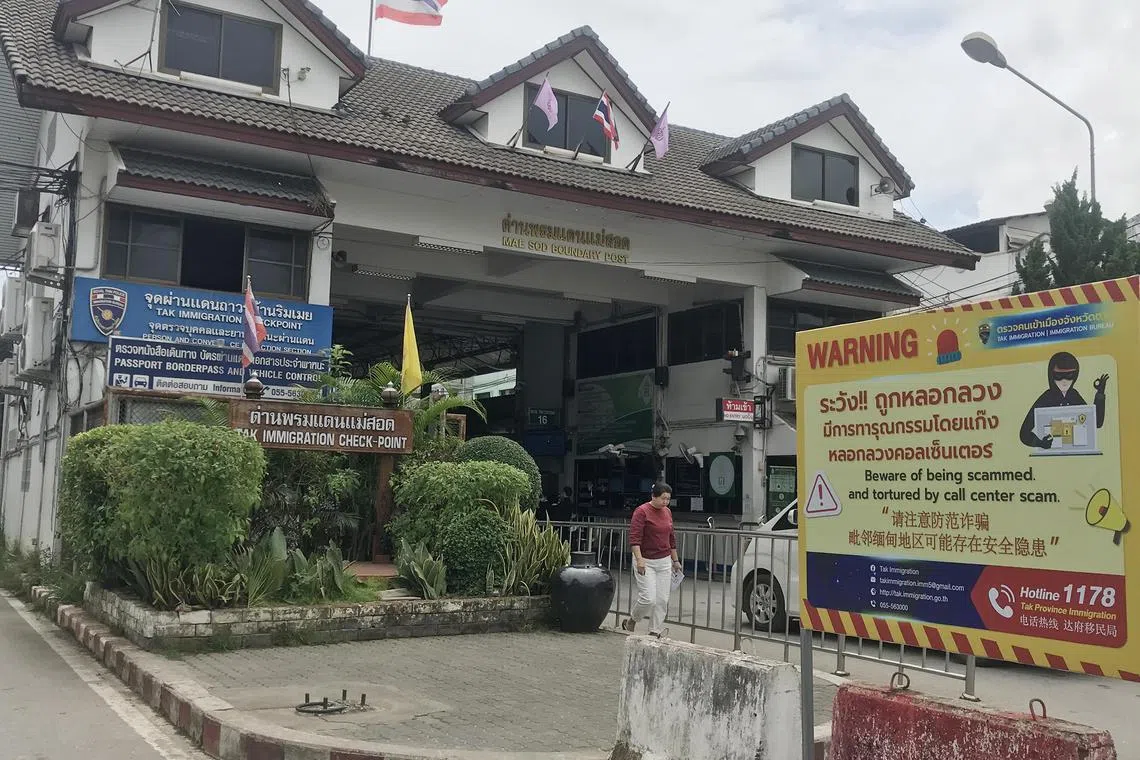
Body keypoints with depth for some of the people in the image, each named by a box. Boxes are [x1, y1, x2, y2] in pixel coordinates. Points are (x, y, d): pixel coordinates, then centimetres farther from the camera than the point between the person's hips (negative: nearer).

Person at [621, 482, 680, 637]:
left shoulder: (667, 512, 10)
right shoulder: (642, 511, -11)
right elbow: (634, 538, -18)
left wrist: (675, 560, 20)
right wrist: (639, 559, -28)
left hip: (664, 562, 6)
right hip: (646, 562, -6)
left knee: (662, 600, 3)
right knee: (648, 599, -11)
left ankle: (654, 633, 12)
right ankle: (631, 621, 14)